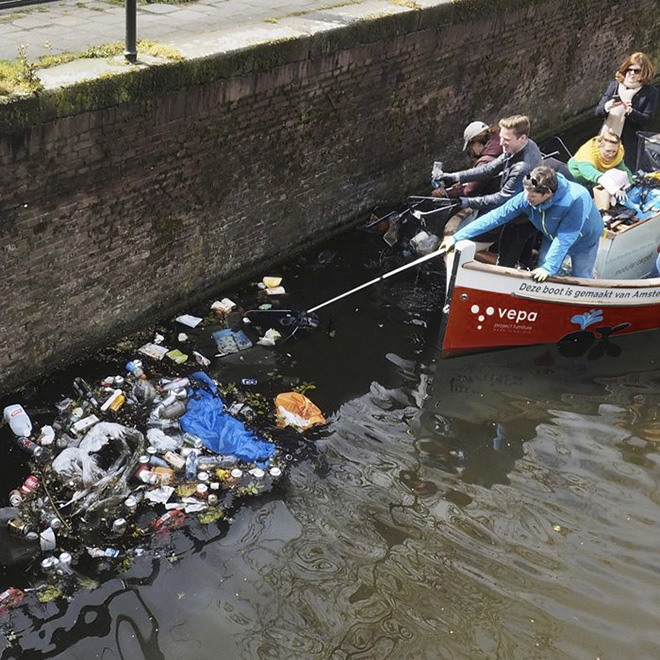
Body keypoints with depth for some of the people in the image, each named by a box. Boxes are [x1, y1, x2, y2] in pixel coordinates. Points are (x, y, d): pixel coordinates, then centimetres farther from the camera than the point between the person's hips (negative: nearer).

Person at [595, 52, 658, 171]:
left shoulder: (650, 92, -1)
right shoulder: (614, 85, 7)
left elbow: (648, 119, -7)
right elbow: (597, 111, 5)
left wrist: (630, 111, -24)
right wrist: (607, 107, -19)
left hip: (629, 144, -3)